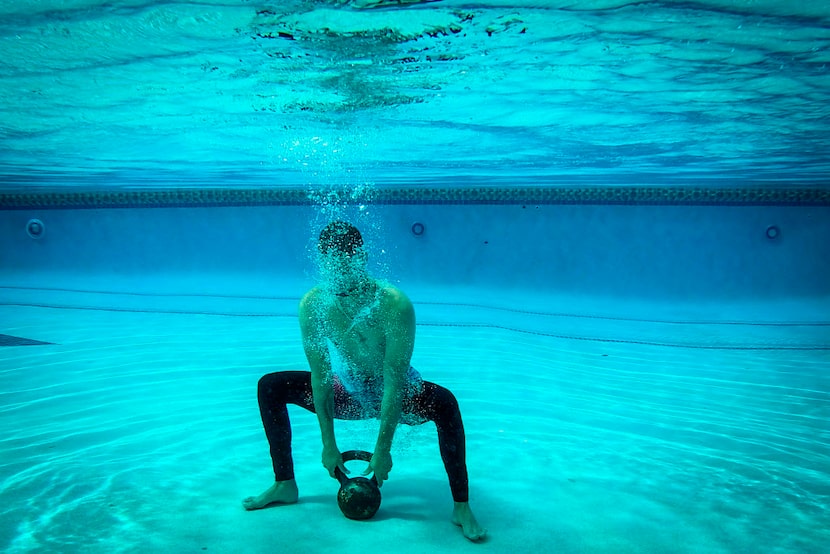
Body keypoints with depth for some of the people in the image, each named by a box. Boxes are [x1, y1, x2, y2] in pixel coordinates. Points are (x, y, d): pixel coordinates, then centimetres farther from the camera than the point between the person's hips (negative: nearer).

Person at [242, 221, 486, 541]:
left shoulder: (394, 304, -32)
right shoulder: (312, 304, -19)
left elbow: (394, 383, -29)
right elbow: (320, 376, -14)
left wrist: (383, 450, -27)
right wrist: (329, 445, -12)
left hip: (398, 394, -4)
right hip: (349, 394, 4)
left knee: (444, 403, -35)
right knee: (269, 387, -5)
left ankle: (461, 507, -22)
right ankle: (285, 485, 8)